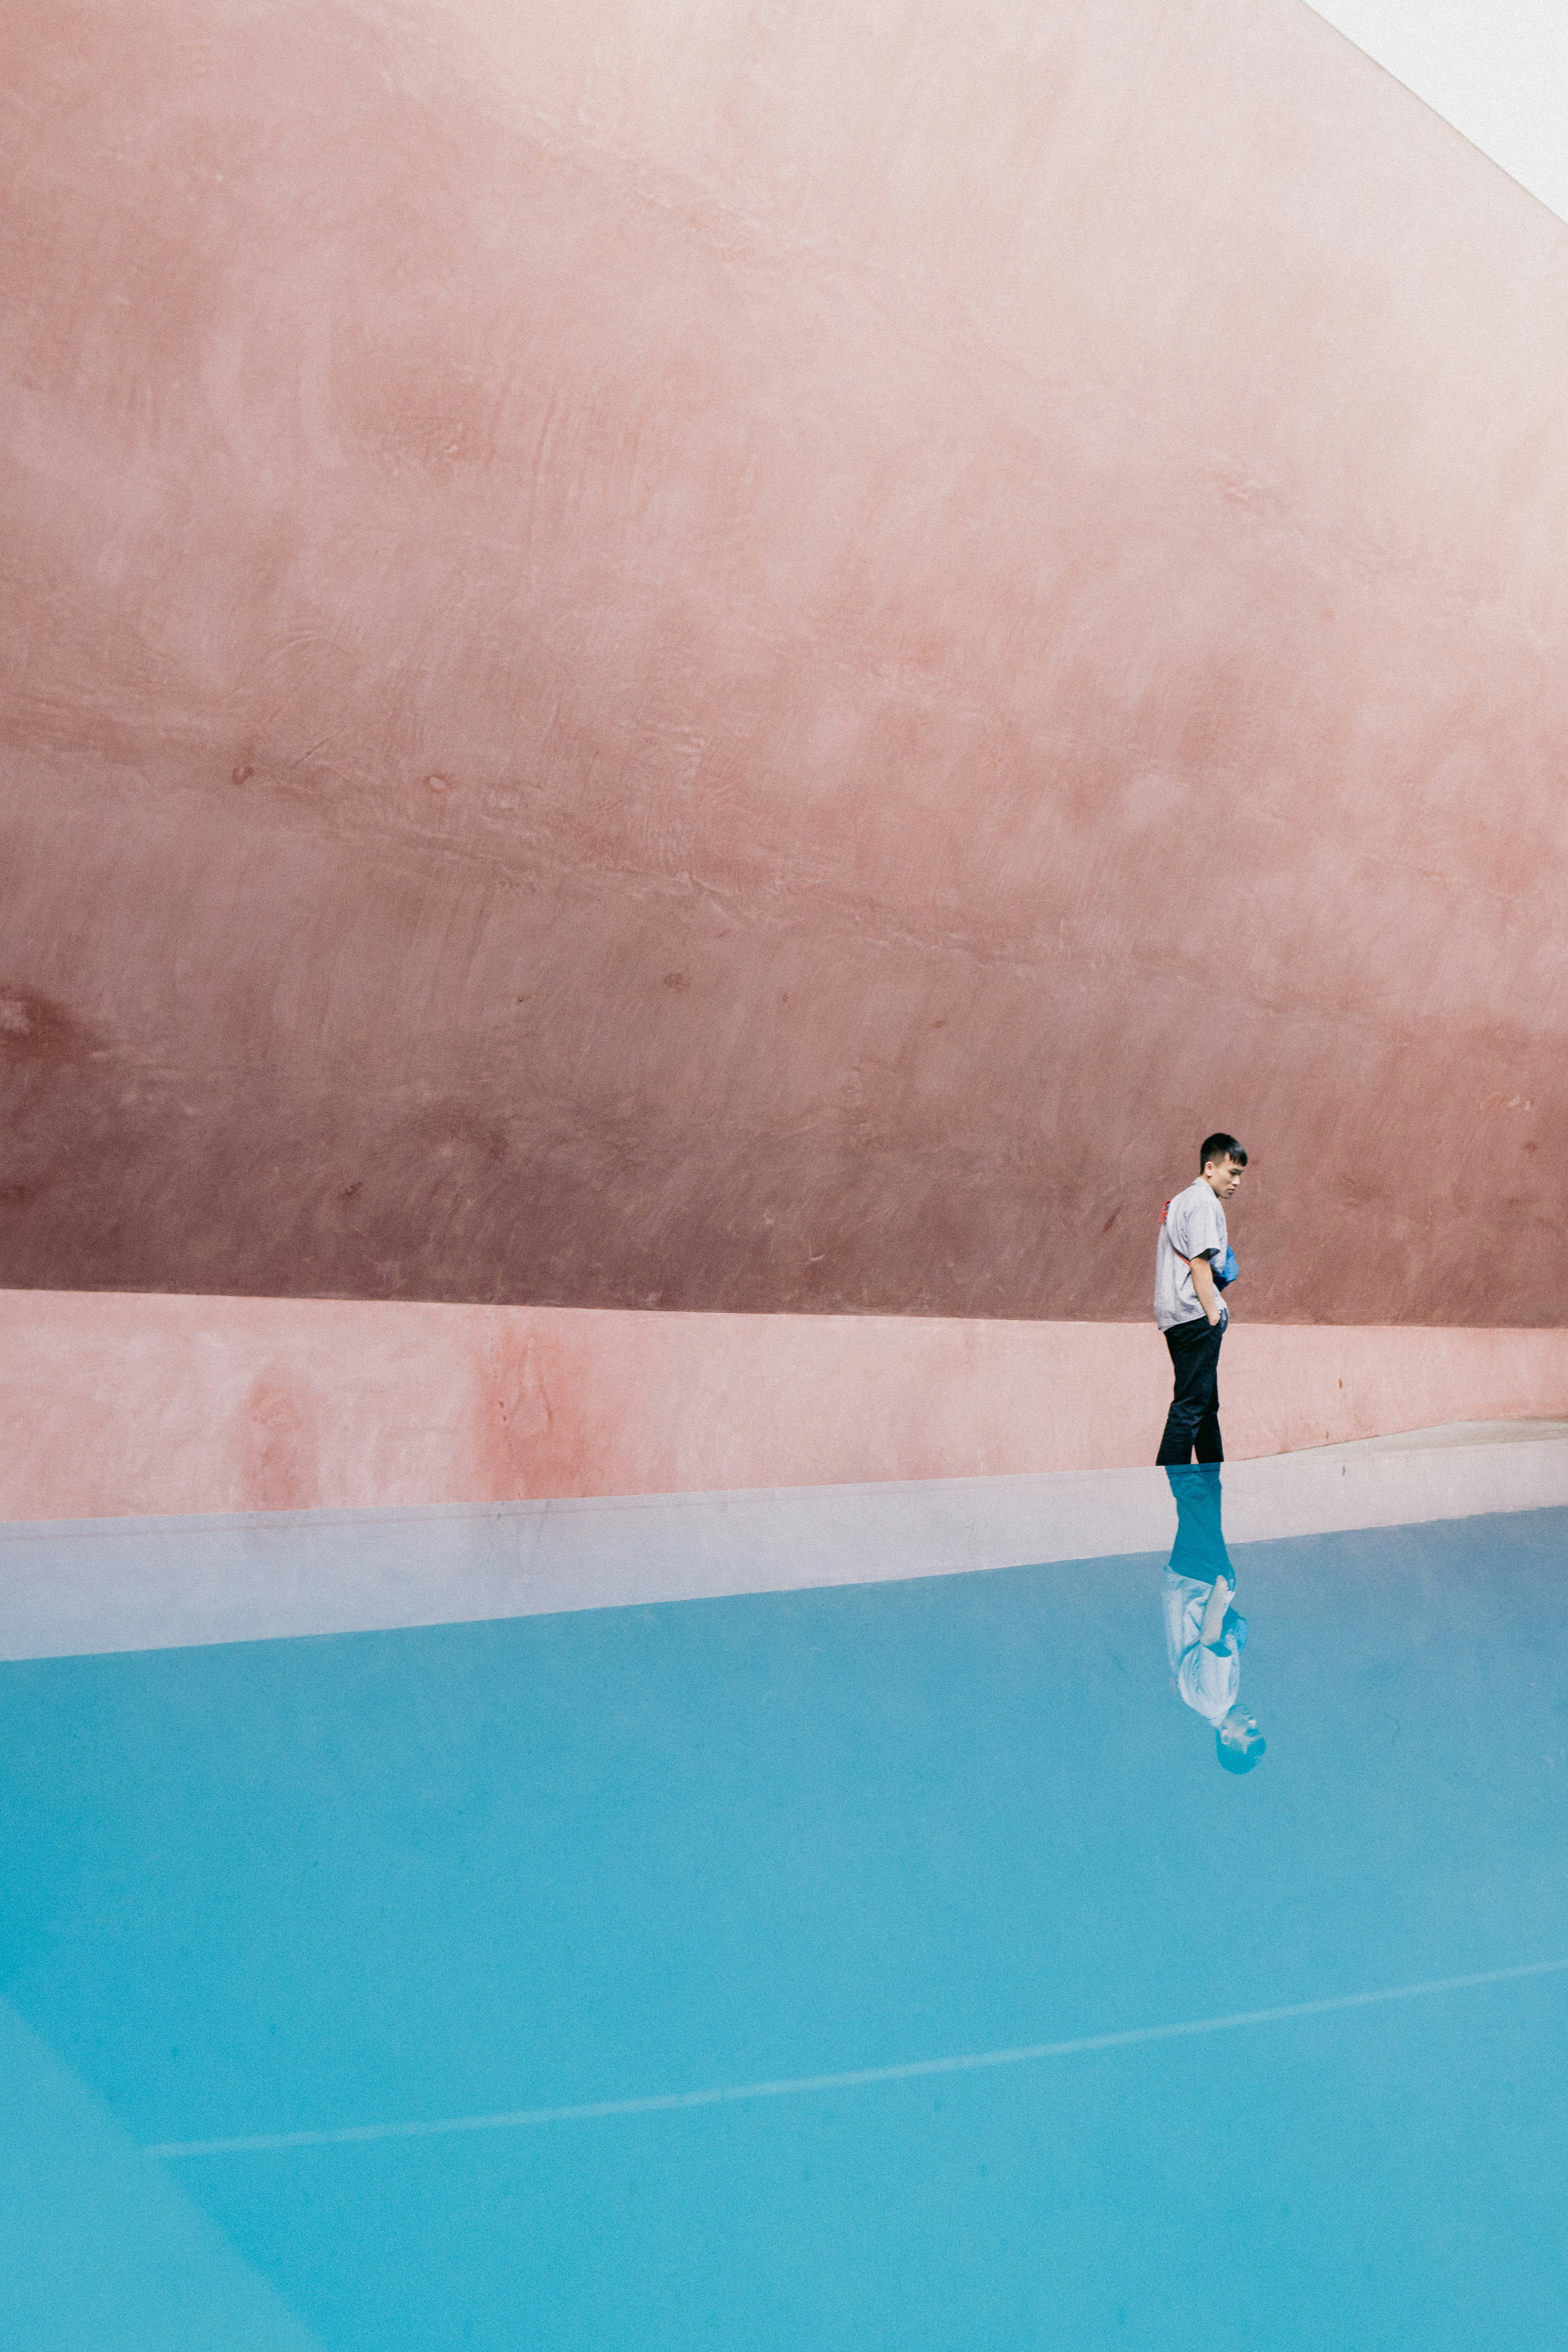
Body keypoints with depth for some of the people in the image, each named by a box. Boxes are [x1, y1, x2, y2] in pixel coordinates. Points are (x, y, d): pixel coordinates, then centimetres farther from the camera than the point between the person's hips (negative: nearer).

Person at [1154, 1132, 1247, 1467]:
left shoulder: (1181, 1201, 21)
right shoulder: (1204, 1202, -10)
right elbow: (1199, 1264, -18)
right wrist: (1214, 1316, -15)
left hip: (1176, 1315, 11)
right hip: (1196, 1316, -10)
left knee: (1205, 1406, 16)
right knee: (1190, 1408, -10)